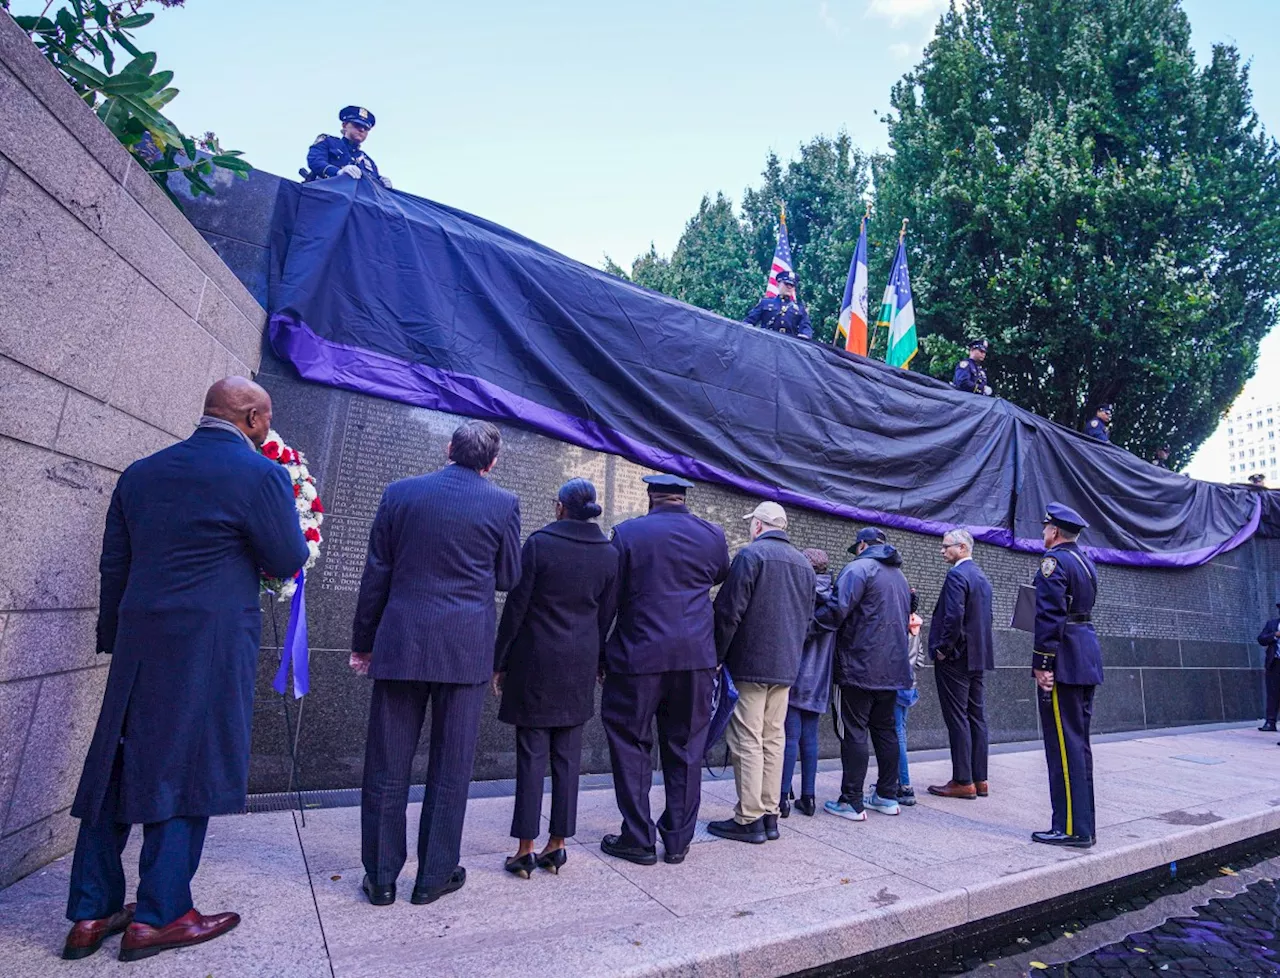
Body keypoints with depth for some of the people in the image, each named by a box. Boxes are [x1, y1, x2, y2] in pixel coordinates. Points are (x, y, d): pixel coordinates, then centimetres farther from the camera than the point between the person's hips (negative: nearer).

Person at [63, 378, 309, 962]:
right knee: (185, 772, 6)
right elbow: (289, 562, -7)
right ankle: (157, 918, 16)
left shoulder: (140, 473, 10)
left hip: (138, 641, 7)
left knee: (116, 770, 16)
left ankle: (90, 915, 26)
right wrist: (257, 556, 14)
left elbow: (113, 565, 13)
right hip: (211, 644, -6)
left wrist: (114, 640, 21)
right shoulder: (259, 475, -11)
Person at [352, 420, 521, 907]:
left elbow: (375, 575, 4)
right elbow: (508, 578, 4)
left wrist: (363, 642, 13)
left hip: (400, 646, 2)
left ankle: (381, 878, 24)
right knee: (450, 767, 11)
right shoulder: (503, 504, -4)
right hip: (466, 649, -1)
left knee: (387, 767, 13)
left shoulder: (399, 493, 1)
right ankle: (435, 876, 22)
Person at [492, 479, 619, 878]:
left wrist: (499, 662, 1)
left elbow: (516, 607, -7)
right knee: (568, 755, 10)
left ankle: (526, 849, 10)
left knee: (532, 754, 3)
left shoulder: (538, 543, -9)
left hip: (535, 661, -3)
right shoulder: (609, 554, 1)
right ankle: (557, 845, 18)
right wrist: (595, 662, 15)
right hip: (580, 665, 3)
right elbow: (606, 617, 5)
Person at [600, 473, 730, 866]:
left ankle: (638, 840, 16)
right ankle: (678, 840, 22)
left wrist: (600, 656, 7)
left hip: (638, 657, -3)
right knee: (685, 749, 13)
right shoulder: (712, 536, 3)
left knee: (631, 746, 10)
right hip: (696, 658, 3)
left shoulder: (627, 533, -4)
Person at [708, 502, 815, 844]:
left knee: (747, 740, -1)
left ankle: (749, 819, 3)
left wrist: (717, 655, -6)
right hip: (786, 666, 7)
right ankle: (769, 814, 19)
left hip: (750, 663, -7)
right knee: (774, 739, 13)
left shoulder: (751, 554, -10)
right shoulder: (804, 563, 13)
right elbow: (808, 617, 18)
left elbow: (729, 611, -15)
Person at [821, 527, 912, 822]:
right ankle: (887, 795, 24)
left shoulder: (859, 567, -10)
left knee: (854, 732, -3)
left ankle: (852, 802, 1)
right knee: (885, 730, 16)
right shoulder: (899, 575, 18)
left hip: (859, 666, -8)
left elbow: (839, 608, -22)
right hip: (893, 667, 8)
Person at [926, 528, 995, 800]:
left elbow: (953, 617, -24)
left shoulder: (957, 575, -15)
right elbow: (985, 617, 19)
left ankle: (963, 782, 2)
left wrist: (942, 650, -14)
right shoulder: (982, 577, 15)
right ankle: (979, 779, 18)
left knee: (957, 719, -4)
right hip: (977, 656, 9)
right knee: (976, 716, 12)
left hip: (955, 658, -9)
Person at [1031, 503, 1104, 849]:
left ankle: (1072, 828, 0)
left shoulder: (1054, 560, -12)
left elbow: (1050, 615, -19)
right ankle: (1084, 824, 21)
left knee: (1064, 745, -5)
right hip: (1087, 656, 10)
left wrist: (1042, 663, -18)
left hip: (1064, 662, -9)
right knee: (1079, 742, 14)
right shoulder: (1087, 563, 17)